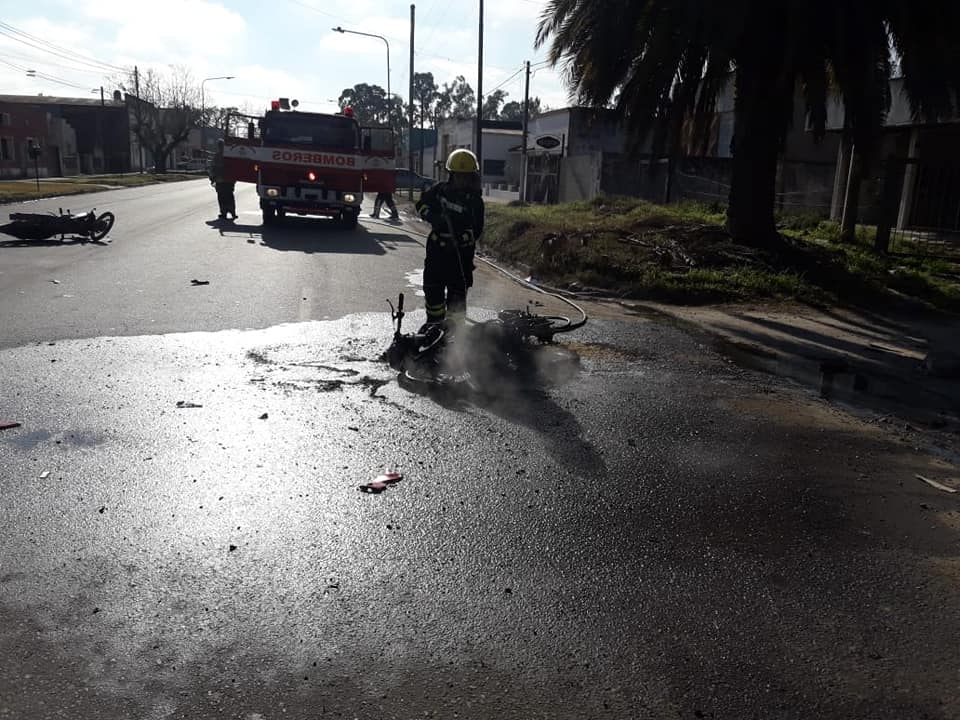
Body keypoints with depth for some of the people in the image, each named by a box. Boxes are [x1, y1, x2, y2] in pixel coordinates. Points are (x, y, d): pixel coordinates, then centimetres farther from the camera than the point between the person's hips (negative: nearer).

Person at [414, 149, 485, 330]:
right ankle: (433, 325, 25)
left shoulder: (475, 201, -6)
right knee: (433, 288, 10)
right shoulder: (440, 190, 4)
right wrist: (432, 217, -7)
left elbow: (476, 230, -11)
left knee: (457, 293, -1)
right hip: (436, 248, 4)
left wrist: (461, 239, -28)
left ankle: (454, 329, 7)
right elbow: (421, 203, 14)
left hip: (461, 252, -4)